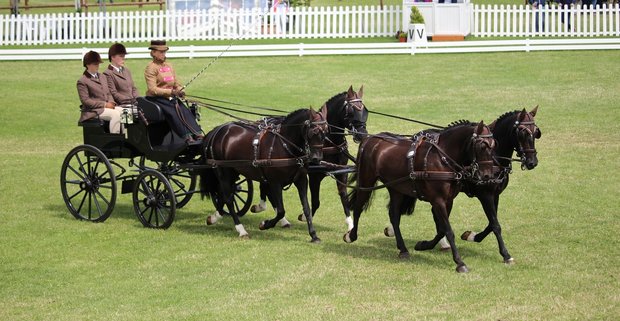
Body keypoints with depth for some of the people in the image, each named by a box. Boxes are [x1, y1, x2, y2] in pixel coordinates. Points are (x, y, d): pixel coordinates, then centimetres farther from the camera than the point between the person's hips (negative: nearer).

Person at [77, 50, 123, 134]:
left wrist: (111, 102, -2)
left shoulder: (103, 77, 21)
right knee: (115, 114, -30)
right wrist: (104, 104, -15)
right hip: (93, 111, -7)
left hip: (107, 106, 7)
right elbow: (85, 101, -11)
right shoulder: (82, 81, -3)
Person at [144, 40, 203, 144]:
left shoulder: (169, 66, 17)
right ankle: (187, 137, -37)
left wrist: (180, 91, -4)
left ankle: (199, 134, -32)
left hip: (171, 97, 6)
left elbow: (177, 83, 21)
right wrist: (171, 91, -23)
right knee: (173, 113, -29)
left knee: (185, 111, -19)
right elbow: (152, 89, -15)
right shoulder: (151, 68, -6)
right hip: (156, 99, -6)